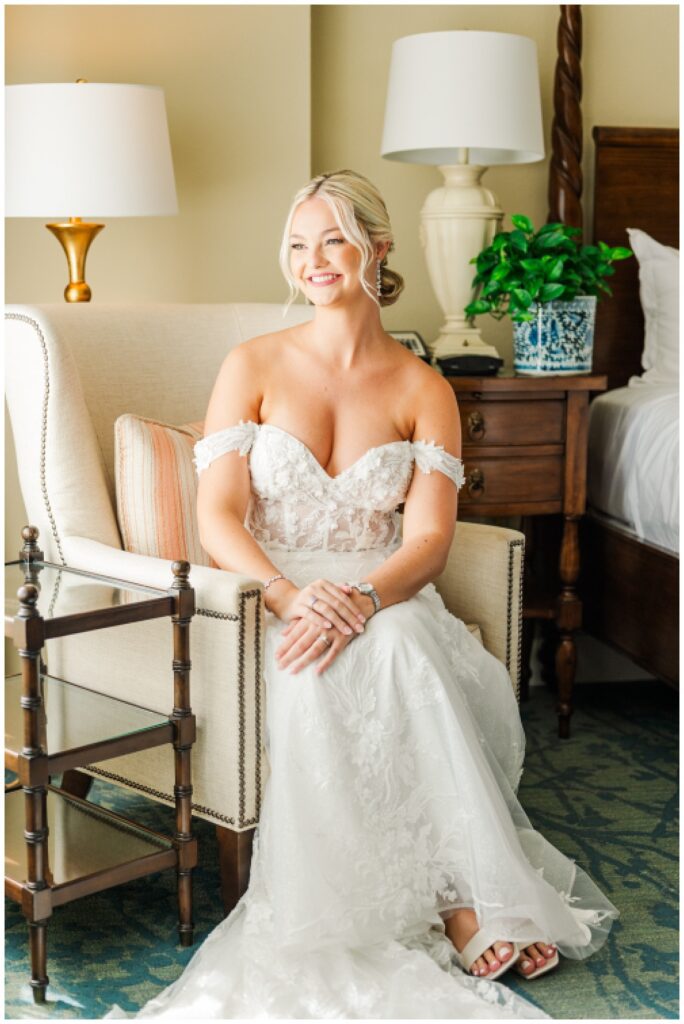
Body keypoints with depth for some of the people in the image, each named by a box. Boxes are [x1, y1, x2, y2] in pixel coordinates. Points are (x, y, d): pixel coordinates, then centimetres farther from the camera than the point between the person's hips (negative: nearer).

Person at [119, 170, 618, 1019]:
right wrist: (290, 595, -25)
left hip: (383, 599, 1)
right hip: (271, 596, 0)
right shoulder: (253, 367, 4)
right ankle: (465, 899, -26)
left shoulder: (423, 390, 6)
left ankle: (461, 898, -24)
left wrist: (361, 600, -27)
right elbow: (218, 517, -5)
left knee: (397, 650, -35)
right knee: (318, 673, -34)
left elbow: (428, 540, -5)